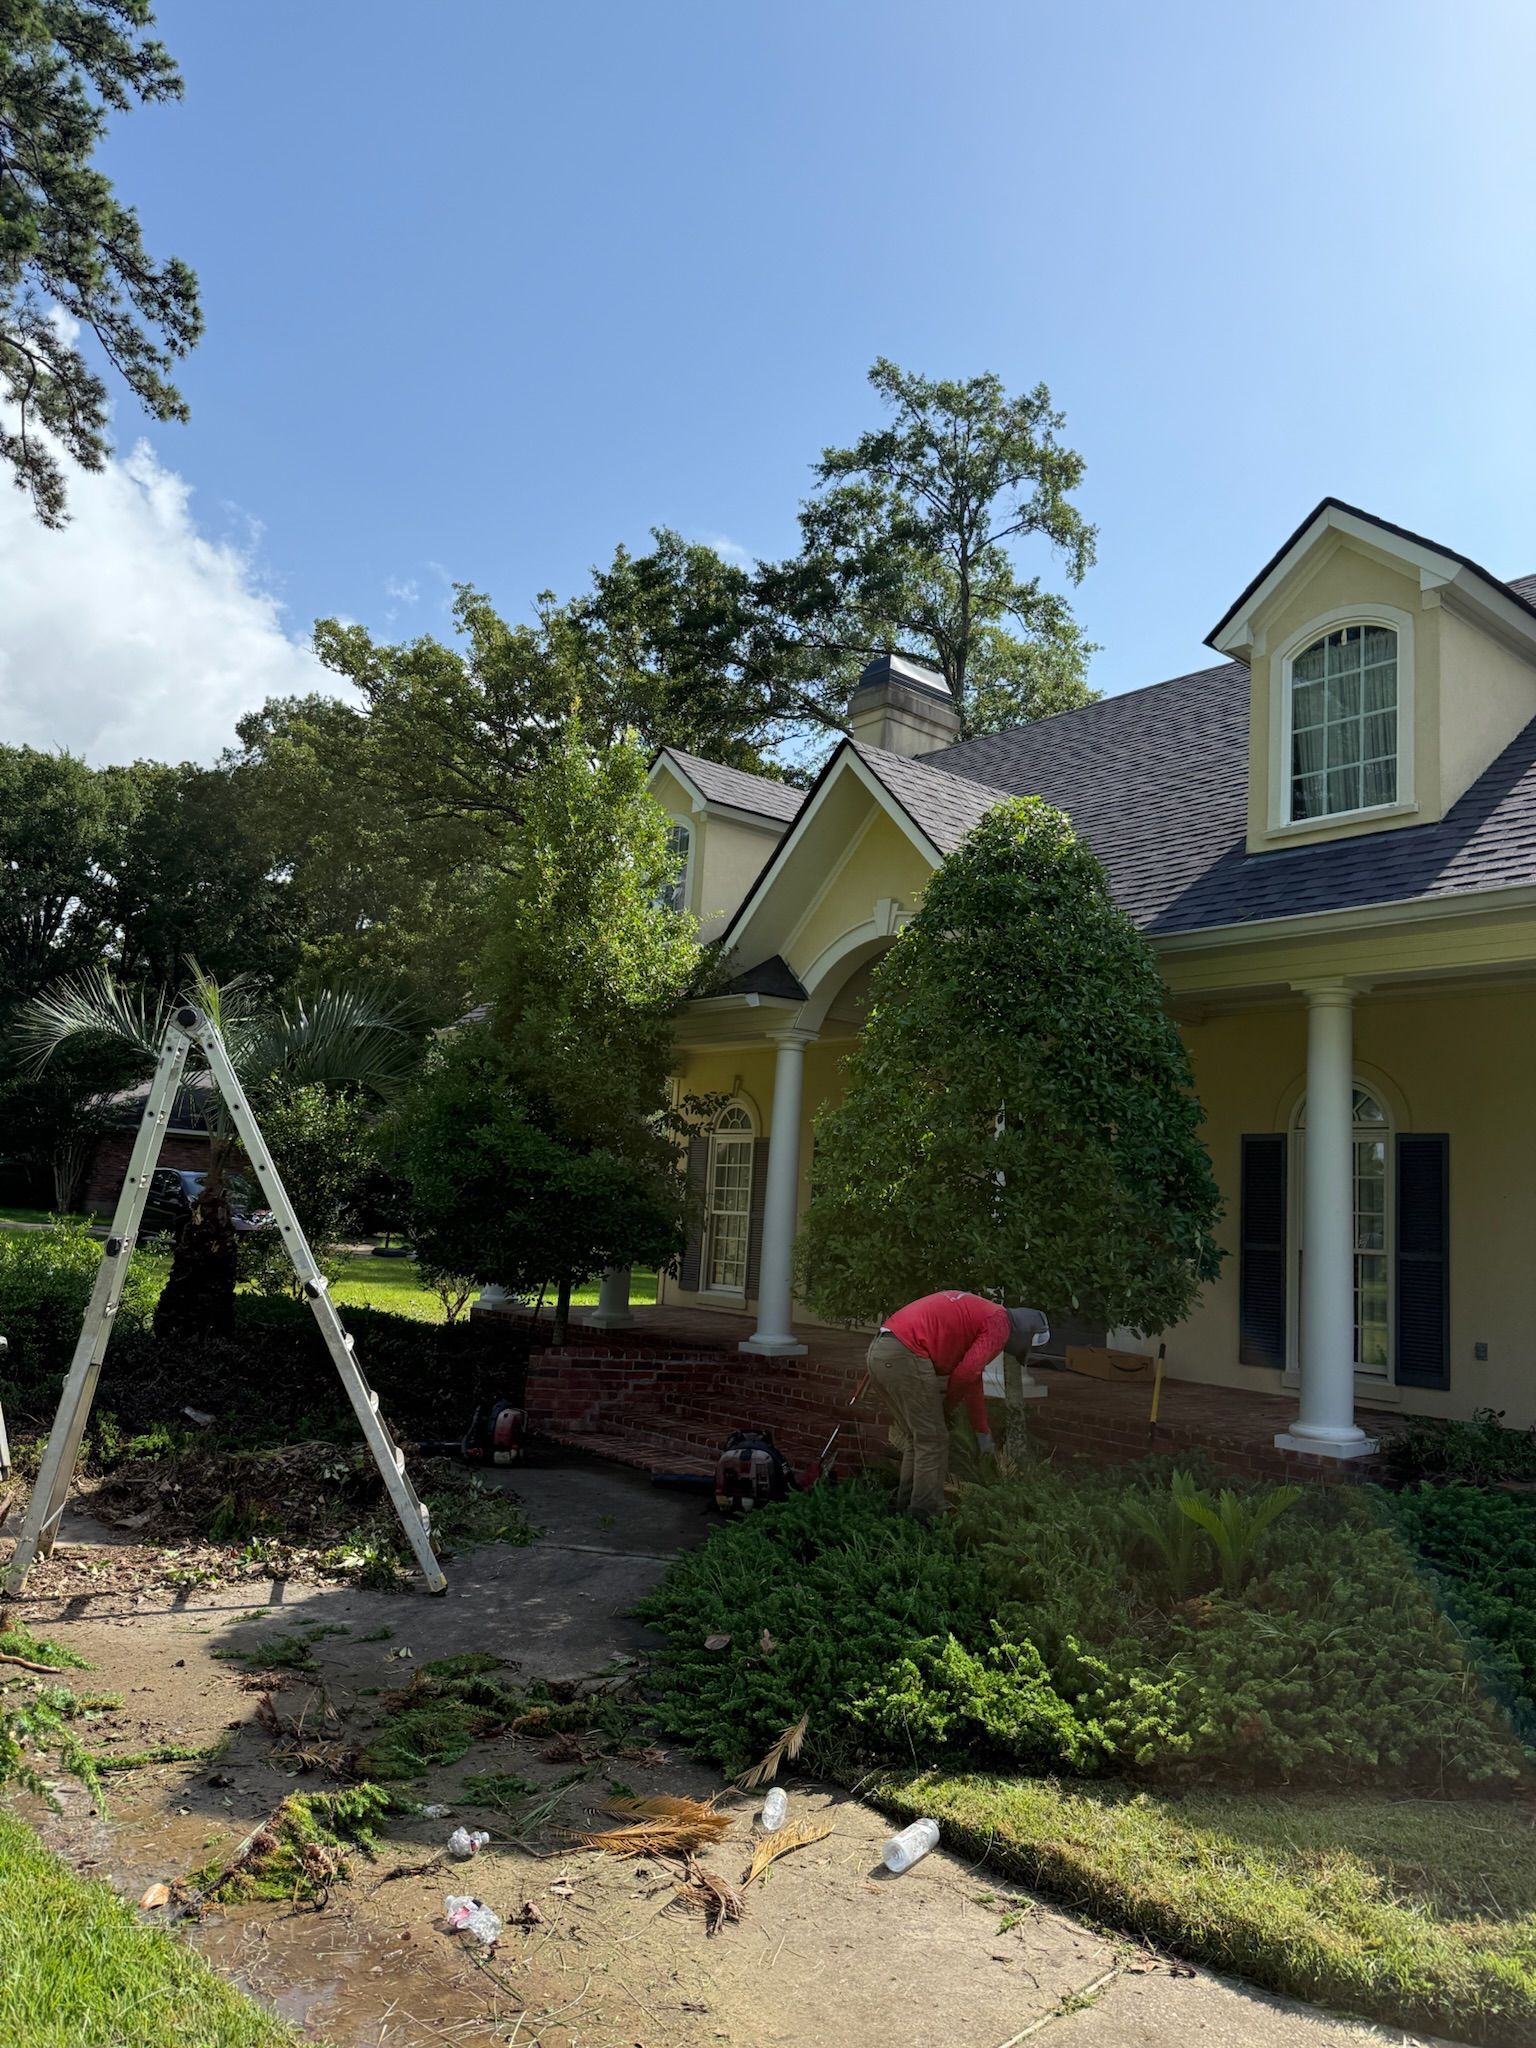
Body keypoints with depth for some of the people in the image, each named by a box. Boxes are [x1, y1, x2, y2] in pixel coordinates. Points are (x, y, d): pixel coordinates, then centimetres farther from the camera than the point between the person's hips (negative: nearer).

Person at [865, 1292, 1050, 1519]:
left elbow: (973, 1380, 36)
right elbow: (965, 1374, -11)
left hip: (880, 1351, 9)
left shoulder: (977, 1312, 28)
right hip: (905, 1357, -9)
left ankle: (906, 1507, 29)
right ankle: (927, 1515, 10)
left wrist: (983, 1431, 42)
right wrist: (946, 1407, 9)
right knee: (933, 1441, 4)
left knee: (913, 1439, 22)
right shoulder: (999, 1324, 0)